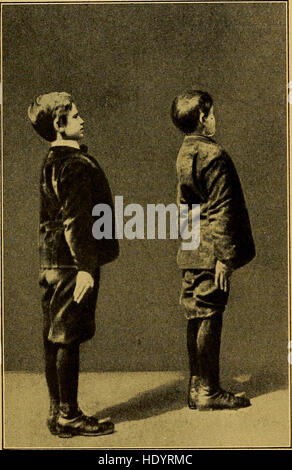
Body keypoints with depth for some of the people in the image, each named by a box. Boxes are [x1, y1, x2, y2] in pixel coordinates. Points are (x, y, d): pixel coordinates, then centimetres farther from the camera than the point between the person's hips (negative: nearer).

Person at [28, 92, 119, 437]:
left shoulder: (54, 161, 17)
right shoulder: (73, 163, -14)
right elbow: (74, 219, -20)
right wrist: (84, 266, -21)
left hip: (55, 262, 10)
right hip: (71, 263, -10)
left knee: (56, 340, 13)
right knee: (67, 340, -3)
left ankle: (58, 413, 22)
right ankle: (68, 417, 6)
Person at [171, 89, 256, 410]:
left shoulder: (184, 153, 15)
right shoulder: (213, 155, -14)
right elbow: (221, 210, -17)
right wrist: (224, 256, -18)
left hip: (191, 251, 9)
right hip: (210, 251, -9)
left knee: (196, 318, 12)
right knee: (209, 318, -3)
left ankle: (197, 387, 20)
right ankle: (208, 392, 5)